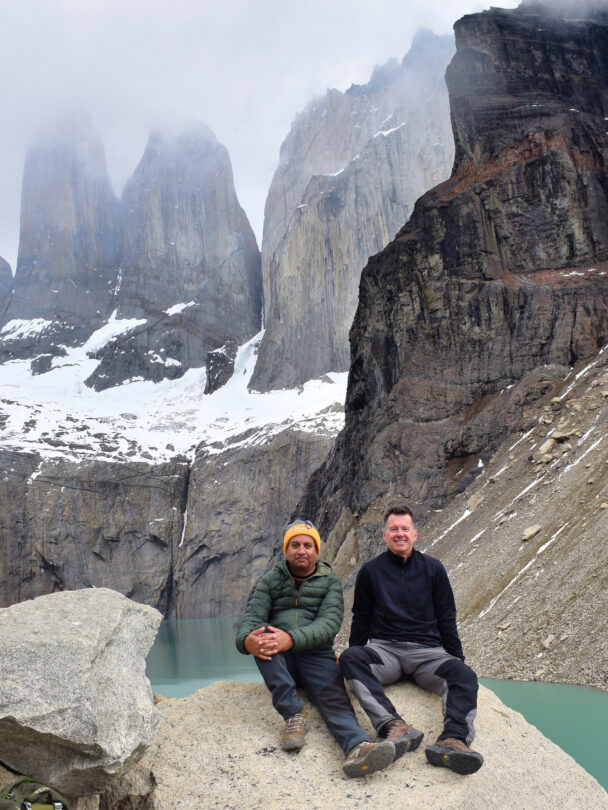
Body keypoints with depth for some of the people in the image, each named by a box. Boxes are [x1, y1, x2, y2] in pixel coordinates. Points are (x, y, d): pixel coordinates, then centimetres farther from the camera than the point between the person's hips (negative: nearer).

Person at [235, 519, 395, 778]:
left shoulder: (330, 582, 10)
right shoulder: (270, 580, 14)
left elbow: (329, 622, -7)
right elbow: (251, 616, 0)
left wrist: (292, 639, -27)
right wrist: (246, 639, -27)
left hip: (316, 655, -1)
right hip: (278, 660, 1)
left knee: (334, 698, -30)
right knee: (262, 635, -30)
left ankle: (358, 747, -59)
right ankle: (293, 715, -33)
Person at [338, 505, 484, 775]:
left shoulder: (433, 568, 11)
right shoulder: (370, 570, 9)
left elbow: (446, 620, 15)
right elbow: (361, 620, 17)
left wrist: (458, 660, 9)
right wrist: (355, 658, 15)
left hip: (427, 651, 1)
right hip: (384, 651, 0)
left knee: (464, 675, -31)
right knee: (349, 658, -33)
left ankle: (454, 739, -52)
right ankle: (395, 727, -49)